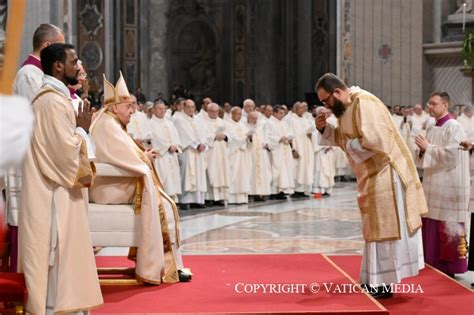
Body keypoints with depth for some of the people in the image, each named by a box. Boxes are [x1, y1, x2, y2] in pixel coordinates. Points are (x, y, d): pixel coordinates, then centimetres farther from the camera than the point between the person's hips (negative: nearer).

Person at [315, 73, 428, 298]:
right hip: (374, 175, 10)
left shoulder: (364, 103, -22)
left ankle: (383, 284, 4)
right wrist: (325, 129, -1)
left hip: (384, 174, -10)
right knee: (377, 227, 17)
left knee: (383, 227, -4)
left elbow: (373, 140, -32)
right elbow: (345, 137, 16)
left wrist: (349, 145, -16)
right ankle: (376, 279, 28)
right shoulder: (348, 106, 9)